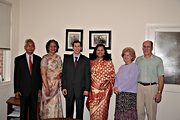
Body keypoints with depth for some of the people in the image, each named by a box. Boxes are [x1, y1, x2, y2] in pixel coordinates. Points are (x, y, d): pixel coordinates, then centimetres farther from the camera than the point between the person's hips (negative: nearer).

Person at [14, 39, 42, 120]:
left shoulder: (38, 59, 4)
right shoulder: (18, 59, -1)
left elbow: (40, 74, 6)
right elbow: (16, 76, -1)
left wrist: (40, 88, 3)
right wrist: (16, 90, -5)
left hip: (35, 89, 2)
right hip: (23, 89, -1)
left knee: (34, 110, 10)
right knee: (23, 111, 8)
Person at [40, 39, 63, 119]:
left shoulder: (58, 57, 9)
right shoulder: (45, 58, -8)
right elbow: (43, 74, -12)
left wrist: (60, 74, -4)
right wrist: (47, 88, -17)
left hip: (57, 86, 5)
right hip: (48, 85, -5)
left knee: (56, 105, 10)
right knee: (49, 105, 1)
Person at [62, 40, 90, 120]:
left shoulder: (85, 60, 4)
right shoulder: (67, 58, 8)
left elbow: (87, 76, 1)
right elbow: (63, 74, 5)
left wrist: (87, 89, -5)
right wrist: (63, 87, -2)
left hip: (80, 89, -1)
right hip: (69, 88, 1)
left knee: (80, 110, 5)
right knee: (69, 110, 8)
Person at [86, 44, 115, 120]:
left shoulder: (108, 62, 3)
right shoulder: (92, 62, 10)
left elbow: (112, 75, 0)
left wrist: (106, 83, -13)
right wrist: (88, 87, 2)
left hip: (104, 89, -2)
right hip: (93, 88, 2)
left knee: (102, 108, -1)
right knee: (93, 108, 3)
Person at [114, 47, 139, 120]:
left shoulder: (134, 67, -5)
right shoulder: (121, 67, 15)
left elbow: (131, 81, -13)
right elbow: (117, 79, 14)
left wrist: (119, 89, -12)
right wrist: (115, 87, -4)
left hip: (129, 94, -6)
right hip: (119, 94, 6)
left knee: (128, 114, -4)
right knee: (119, 113, 7)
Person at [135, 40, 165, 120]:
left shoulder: (158, 60, 2)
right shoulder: (138, 60, 10)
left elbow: (161, 77, -2)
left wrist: (159, 92, -9)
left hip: (152, 87, -2)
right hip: (139, 86, 2)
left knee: (151, 113, 3)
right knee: (139, 111, 5)